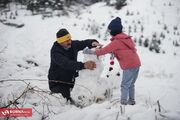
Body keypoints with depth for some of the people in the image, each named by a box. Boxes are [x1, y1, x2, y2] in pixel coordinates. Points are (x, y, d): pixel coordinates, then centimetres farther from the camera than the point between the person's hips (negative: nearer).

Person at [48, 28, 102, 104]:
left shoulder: (73, 44, -3)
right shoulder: (55, 51, -23)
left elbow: (84, 43, 7)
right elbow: (67, 64, -38)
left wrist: (93, 42, -19)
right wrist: (83, 65, -52)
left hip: (71, 80, 7)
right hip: (57, 83, -7)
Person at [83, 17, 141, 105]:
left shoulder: (116, 41, -11)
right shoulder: (125, 37, 15)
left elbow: (105, 50, -12)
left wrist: (91, 51, -6)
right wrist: (113, 52, 11)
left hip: (129, 66, -9)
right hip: (137, 63, 9)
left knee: (125, 85, -3)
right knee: (131, 84, 18)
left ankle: (123, 102, -3)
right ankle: (131, 100, 24)